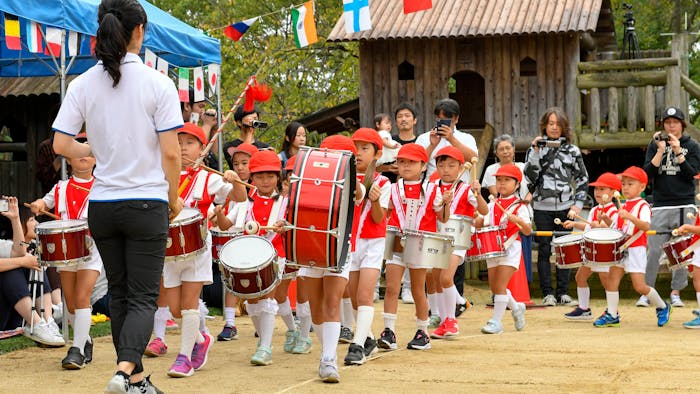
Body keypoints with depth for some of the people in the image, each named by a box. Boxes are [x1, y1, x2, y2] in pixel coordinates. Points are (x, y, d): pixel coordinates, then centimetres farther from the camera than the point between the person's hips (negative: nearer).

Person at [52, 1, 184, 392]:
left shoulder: (83, 84, -1)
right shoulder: (157, 83, -10)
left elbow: (61, 144, -3)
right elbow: (171, 152, -11)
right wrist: (174, 198, 4)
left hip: (102, 205, 4)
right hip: (147, 204, -3)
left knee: (120, 293, 15)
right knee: (144, 296, 2)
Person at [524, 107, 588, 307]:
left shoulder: (572, 150, 7)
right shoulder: (536, 148, 5)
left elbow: (582, 179, 9)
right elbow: (530, 177, -6)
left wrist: (578, 204, 0)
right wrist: (536, 152, -12)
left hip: (565, 207, 1)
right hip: (542, 208, -1)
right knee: (544, 250, 1)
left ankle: (563, 293, 10)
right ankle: (547, 293, 7)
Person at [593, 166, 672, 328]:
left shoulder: (643, 206, -9)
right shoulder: (623, 206, 16)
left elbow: (646, 226, -26)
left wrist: (630, 217, -39)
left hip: (636, 249, -7)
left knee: (639, 286, -7)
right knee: (611, 281, -2)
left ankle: (662, 307, 16)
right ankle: (612, 315, 5)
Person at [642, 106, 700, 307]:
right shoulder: (655, 144, 9)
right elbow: (648, 174, -1)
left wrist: (678, 152, -12)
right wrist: (661, 151, -11)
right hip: (660, 206, 0)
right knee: (653, 251, -5)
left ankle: (676, 292, 11)